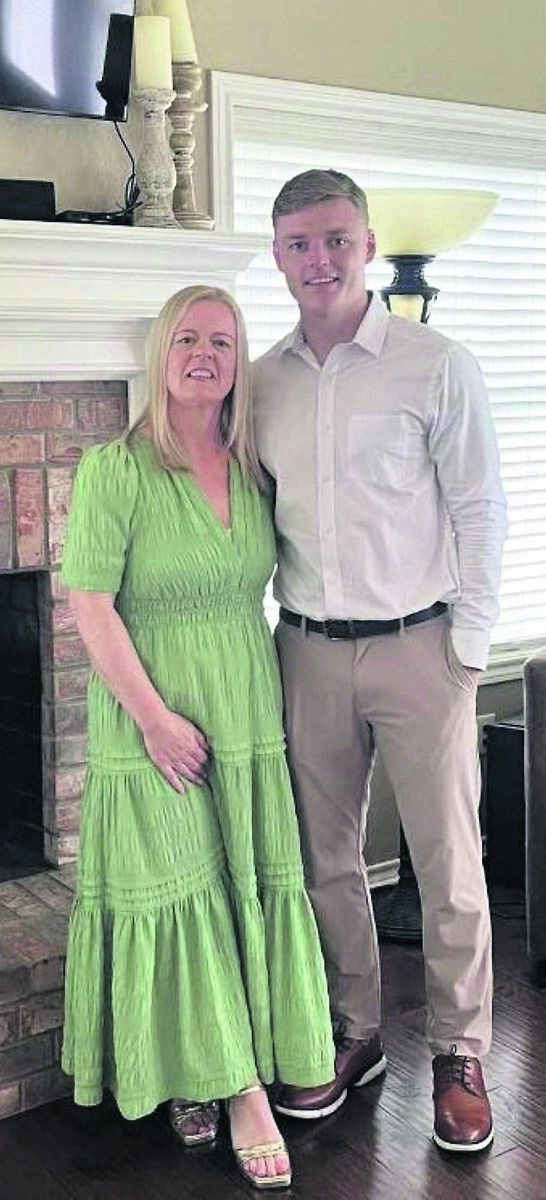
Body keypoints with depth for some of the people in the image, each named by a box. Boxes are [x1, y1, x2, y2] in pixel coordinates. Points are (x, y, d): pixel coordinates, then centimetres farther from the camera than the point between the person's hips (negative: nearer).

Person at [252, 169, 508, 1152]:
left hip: (416, 646, -4)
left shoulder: (436, 367, -4)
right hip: (308, 652, 4)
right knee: (324, 858, 12)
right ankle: (353, 1036, 30)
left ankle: (459, 1057, 20)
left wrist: (467, 645, -7)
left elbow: (478, 511, -3)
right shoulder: (261, 381, 7)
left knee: (448, 861, 3)